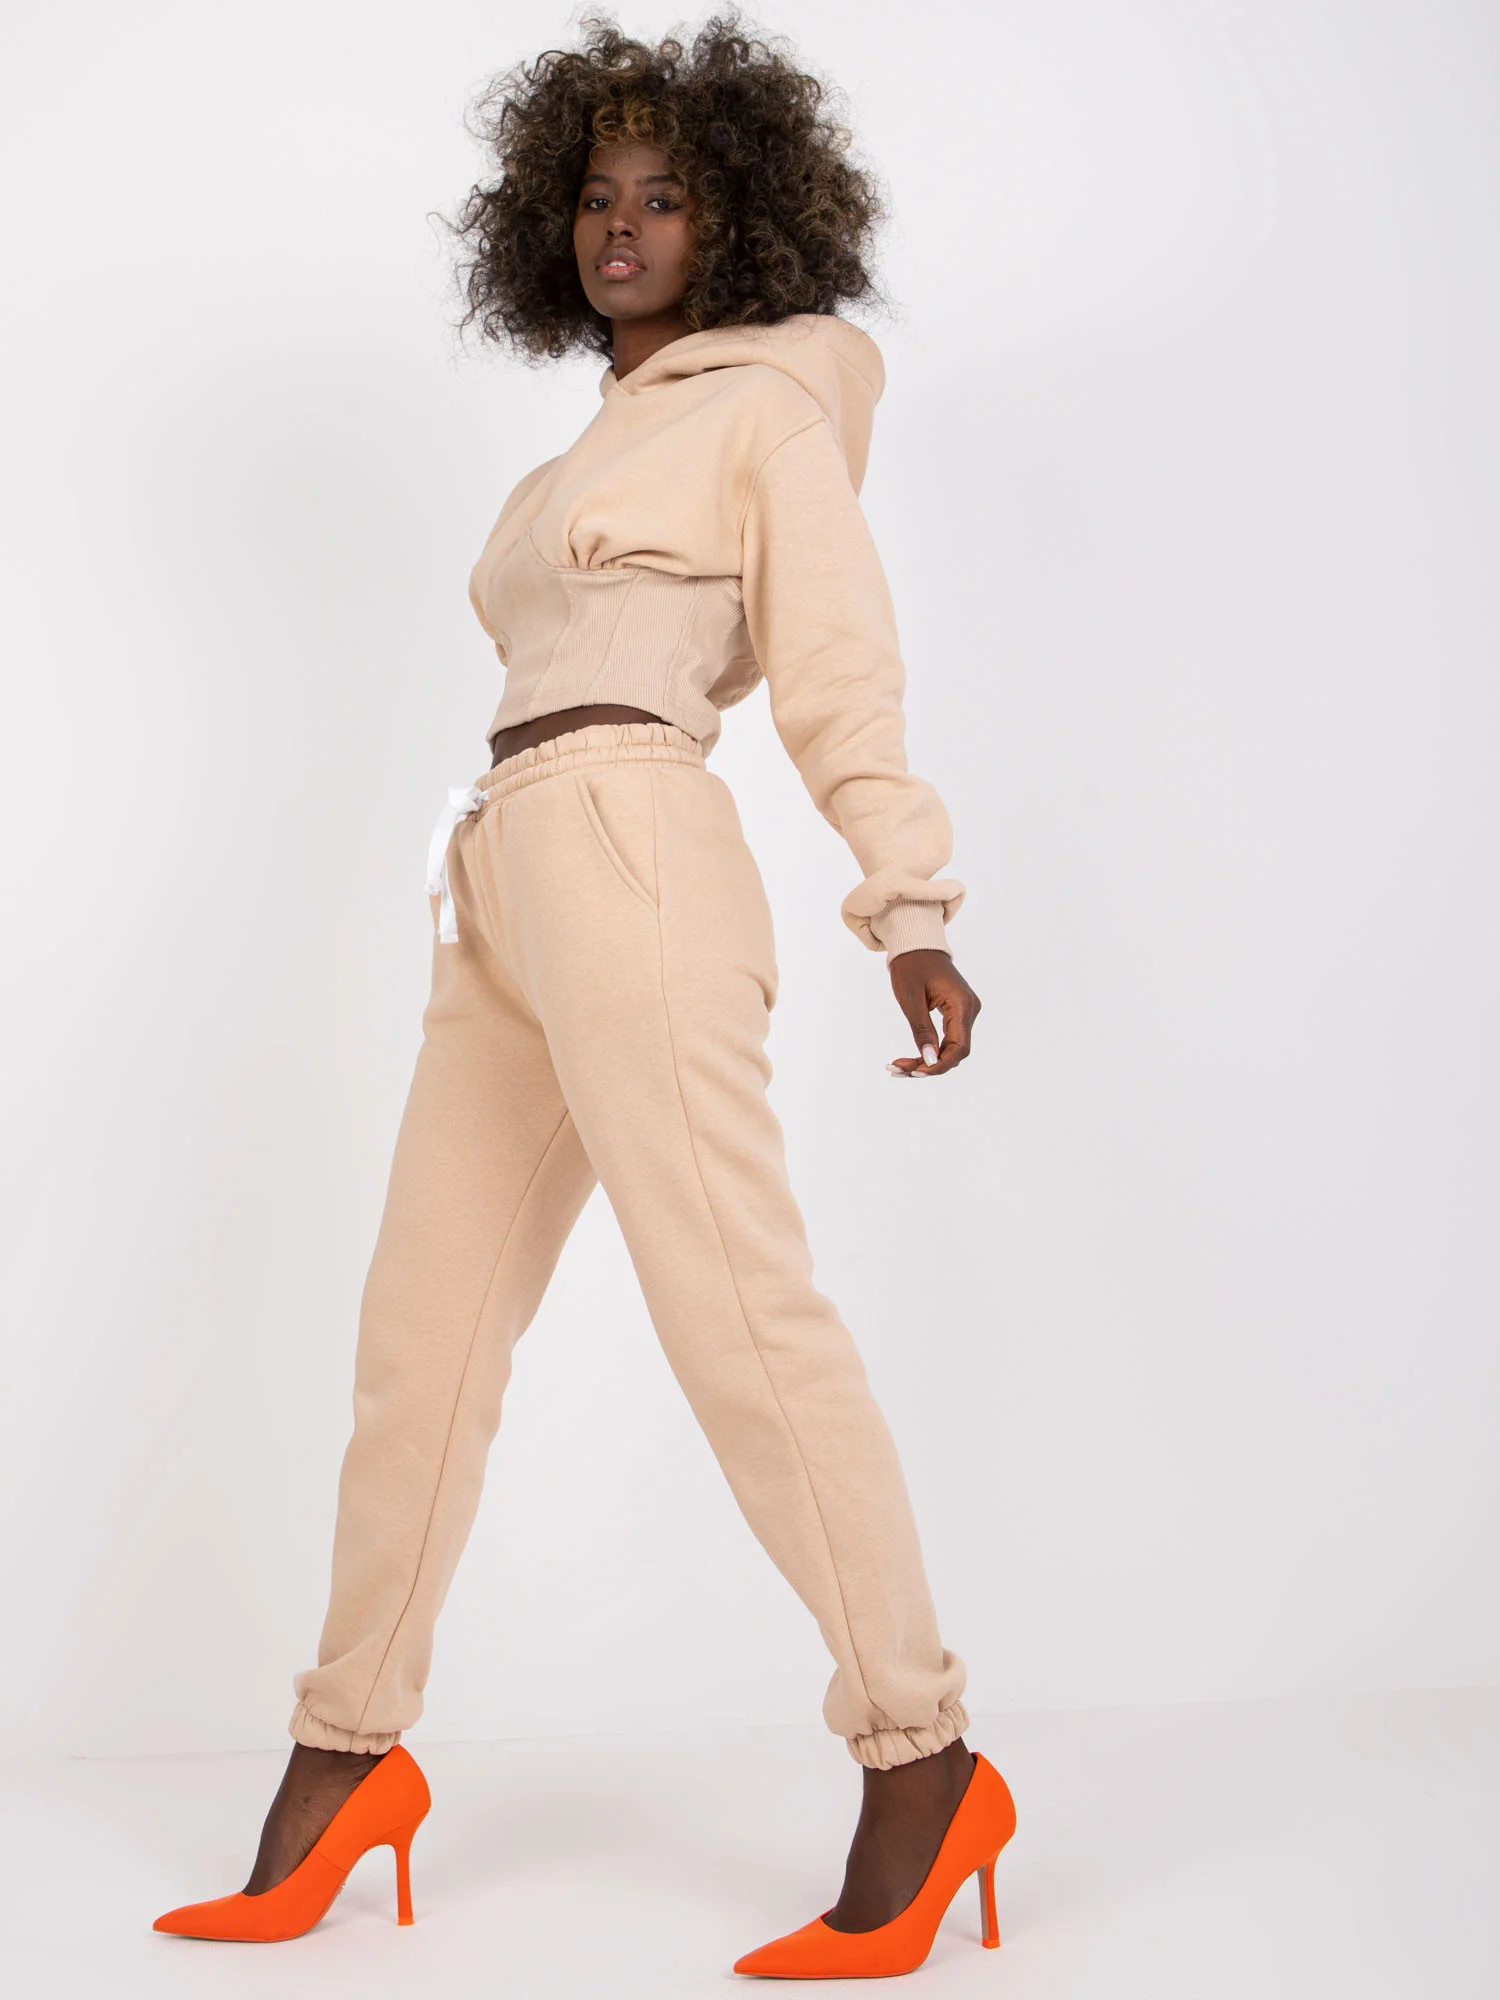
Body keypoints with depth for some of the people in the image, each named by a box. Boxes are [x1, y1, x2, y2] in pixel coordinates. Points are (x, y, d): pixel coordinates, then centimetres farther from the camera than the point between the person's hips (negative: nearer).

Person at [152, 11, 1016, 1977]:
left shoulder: (769, 408, 7)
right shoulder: (588, 456, 28)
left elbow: (843, 669, -3)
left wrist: (910, 910, -13)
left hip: (628, 854, -8)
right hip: (505, 894, 8)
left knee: (740, 1312, -13)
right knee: (424, 1323, 7)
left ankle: (923, 1764, -7)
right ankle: (347, 1752, 15)